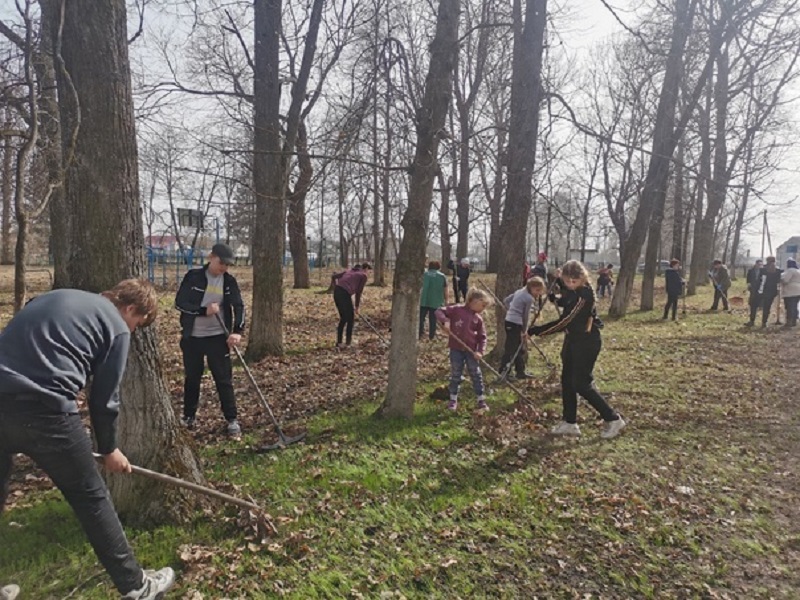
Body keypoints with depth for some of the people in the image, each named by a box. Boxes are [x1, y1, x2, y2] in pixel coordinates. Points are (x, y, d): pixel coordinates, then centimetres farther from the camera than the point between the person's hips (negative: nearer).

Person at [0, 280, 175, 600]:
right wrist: (109, 449, 19)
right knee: (91, 497, 7)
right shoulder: (116, 326, 4)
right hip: (43, 408, -7)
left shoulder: (57, 297, 24)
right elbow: (104, 397, 4)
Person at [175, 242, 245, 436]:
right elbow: (179, 302, -10)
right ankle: (189, 416, 31)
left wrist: (237, 331, -22)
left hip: (217, 337, 0)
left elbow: (238, 306, -7)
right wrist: (204, 310, -23)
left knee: (224, 379, 1)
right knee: (192, 378, 13)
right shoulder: (193, 276, -7)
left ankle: (232, 419, 8)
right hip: (192, 337, 0)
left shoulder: (229, 281, -1)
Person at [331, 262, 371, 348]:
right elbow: (359, 292, 7)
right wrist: (357, 306, 14)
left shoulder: (349, 271, 27)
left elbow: (334, 276, 21)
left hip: (336, 292, 7)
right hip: (345, 294, -6)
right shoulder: (363, 276, 10)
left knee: (343, 318, 18)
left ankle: (339, 342, 20)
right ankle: (348, 343, 15)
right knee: (351, 319, 11)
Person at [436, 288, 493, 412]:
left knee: (476, 375, 7)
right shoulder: (456, 309, -6)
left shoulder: (478, 318, 4)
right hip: (456, 349, -3)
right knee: (455, 375, 7)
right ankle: (453, 400, 21)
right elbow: (439, 311, -10)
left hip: (471, 351, 3)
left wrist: (480, 351, -9)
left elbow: (482, 337, 5)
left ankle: (481, 401, 19)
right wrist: (445, 321, -28)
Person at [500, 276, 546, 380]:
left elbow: (506, 301, 15)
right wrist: (524, 330, -3)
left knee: (520, 349, 17)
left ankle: (520, 372, 25)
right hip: (516, 324, -10)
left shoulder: (519, 291, 10)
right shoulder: (529, 298, -14)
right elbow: (525, 316, -11)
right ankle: (503, 373, -1)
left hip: (509, 321, 10)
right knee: (510, 349, -5)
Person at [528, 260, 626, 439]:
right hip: (573, 340, 9)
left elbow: (565, 321, -28)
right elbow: (560, 302, 23)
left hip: (587, 342, -9)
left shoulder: (585, 295, -25)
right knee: (567, 380, 13)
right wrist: (560, 282, 10)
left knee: (581, 383, -3)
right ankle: (570, 423, 24)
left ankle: (613, 419, 12)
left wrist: (536, 330, -26)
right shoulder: (573, 291, 2)